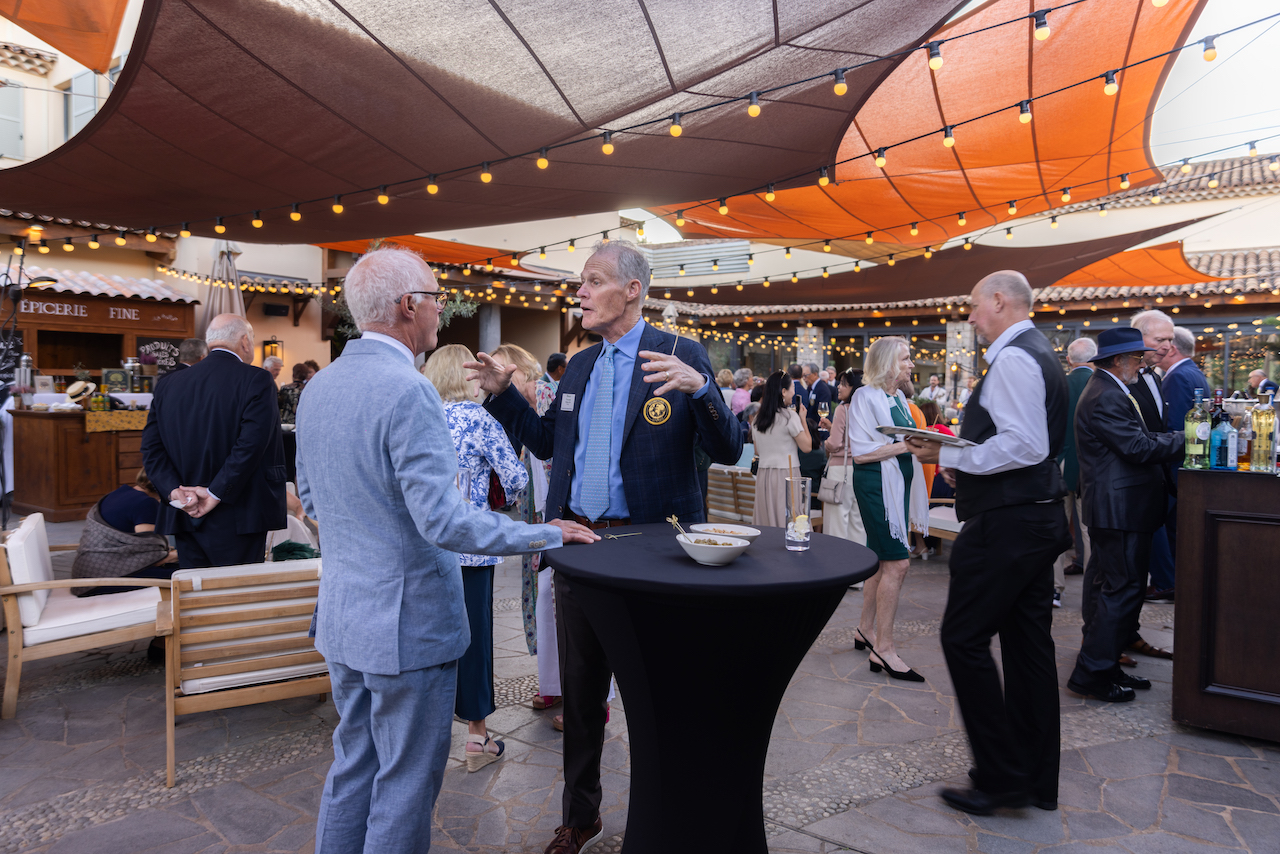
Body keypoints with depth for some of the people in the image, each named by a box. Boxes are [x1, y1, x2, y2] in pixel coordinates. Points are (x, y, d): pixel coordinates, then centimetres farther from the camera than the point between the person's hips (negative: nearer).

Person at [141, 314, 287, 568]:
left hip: (185, 520, 6)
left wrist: (175, 490, -5)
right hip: (235, 521, -6)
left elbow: (151, 448, 4)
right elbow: (251, 444, -18)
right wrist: (216, 494, -14)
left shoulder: (168, 385, 11)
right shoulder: (256, 380, -8)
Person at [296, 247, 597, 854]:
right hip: (407, 620, -8)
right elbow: (443, 521, -26)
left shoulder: (318, 387, 5)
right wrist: (546, 535, -18)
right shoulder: (408, 391, -23)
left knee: (353, 764, 23)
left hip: (341, 614, 9)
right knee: (406, 780, 9)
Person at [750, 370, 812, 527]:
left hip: (763, 474, 6)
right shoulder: (789, 416, -10)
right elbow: (807, 447, -8)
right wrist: (803, 419, 1)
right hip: (786, 475, -6)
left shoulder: (757, 418, 9)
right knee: (787, 524, -3)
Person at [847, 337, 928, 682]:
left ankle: (866, 630, 28)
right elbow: (861, 451, -17)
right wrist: (906, 445, -19)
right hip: (875, 483, -9)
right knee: (897, 562, -11)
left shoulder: (899, 398, 14)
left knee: (881, 560, 14)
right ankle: (883, 647, -2)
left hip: (898, 482, 9)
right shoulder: (865, 397, -11)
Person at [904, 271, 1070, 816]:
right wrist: (967, 463, 14)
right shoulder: (1039, 353, 18)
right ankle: (1037, 780, 24)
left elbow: (1026, 444, -25)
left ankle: (1001, 776, 6)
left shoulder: (1012, 358, -14)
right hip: (1038, 518, 10)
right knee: (1029, 643, 13)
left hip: (1005, 523, -10)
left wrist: (950, 455, -16)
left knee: (964, 638, -3)